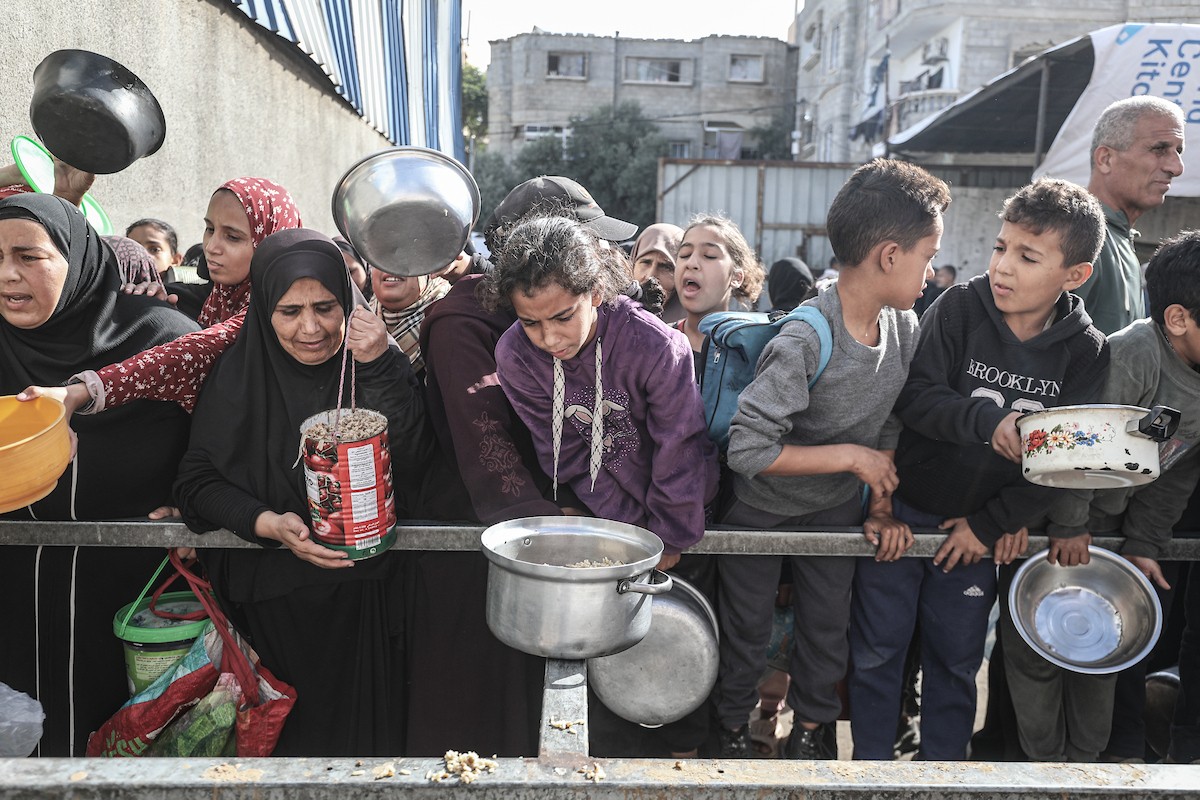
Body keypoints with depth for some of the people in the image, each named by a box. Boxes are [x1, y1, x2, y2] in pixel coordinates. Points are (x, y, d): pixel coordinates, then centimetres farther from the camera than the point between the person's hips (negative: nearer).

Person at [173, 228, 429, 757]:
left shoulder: (375, 361, -2)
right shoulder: (239, 374, -1)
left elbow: (409, 469, -10)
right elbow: (198, 480, 0)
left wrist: (380, 370, -19)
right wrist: (268, 523, -17)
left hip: (368, 579, 0)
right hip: (272, 580, 0)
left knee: (364, 718, -7)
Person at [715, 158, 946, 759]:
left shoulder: (904, 325, -10)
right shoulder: (804, 341, -33)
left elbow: (889, 422, 4)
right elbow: (748, 449, -34)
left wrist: (882, 506, 1)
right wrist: (851, 455, -27)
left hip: (836, 507, 6)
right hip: (760, 510, -5)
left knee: (828, 626, 19)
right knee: (747, 630, 14)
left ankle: (811, 731, 43)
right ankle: (734, 731, 40)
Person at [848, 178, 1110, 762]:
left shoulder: (1086, 352, -7)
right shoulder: (959, 307, -13)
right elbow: (915, 396, -20)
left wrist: (992, 524, -9)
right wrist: (990, 421, -34)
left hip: (980, 525, 2)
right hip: (902, 509, -1)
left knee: (957, 658, 15)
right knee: (878, 648, 8)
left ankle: (942, 764, 35)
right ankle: (871, 762, 27)